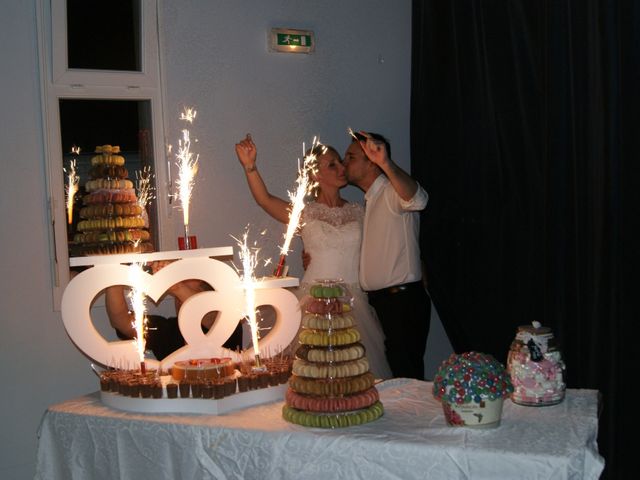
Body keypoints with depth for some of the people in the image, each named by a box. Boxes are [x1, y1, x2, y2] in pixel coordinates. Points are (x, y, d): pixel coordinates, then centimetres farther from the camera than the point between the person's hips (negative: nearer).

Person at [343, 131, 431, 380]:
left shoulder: (392, 192, -11)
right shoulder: (368, 202, 19)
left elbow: (417, 200, -36)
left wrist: (386, 163, -52)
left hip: (402, 301, -9)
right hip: (379, 302, 9)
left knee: (407, 376, -7)